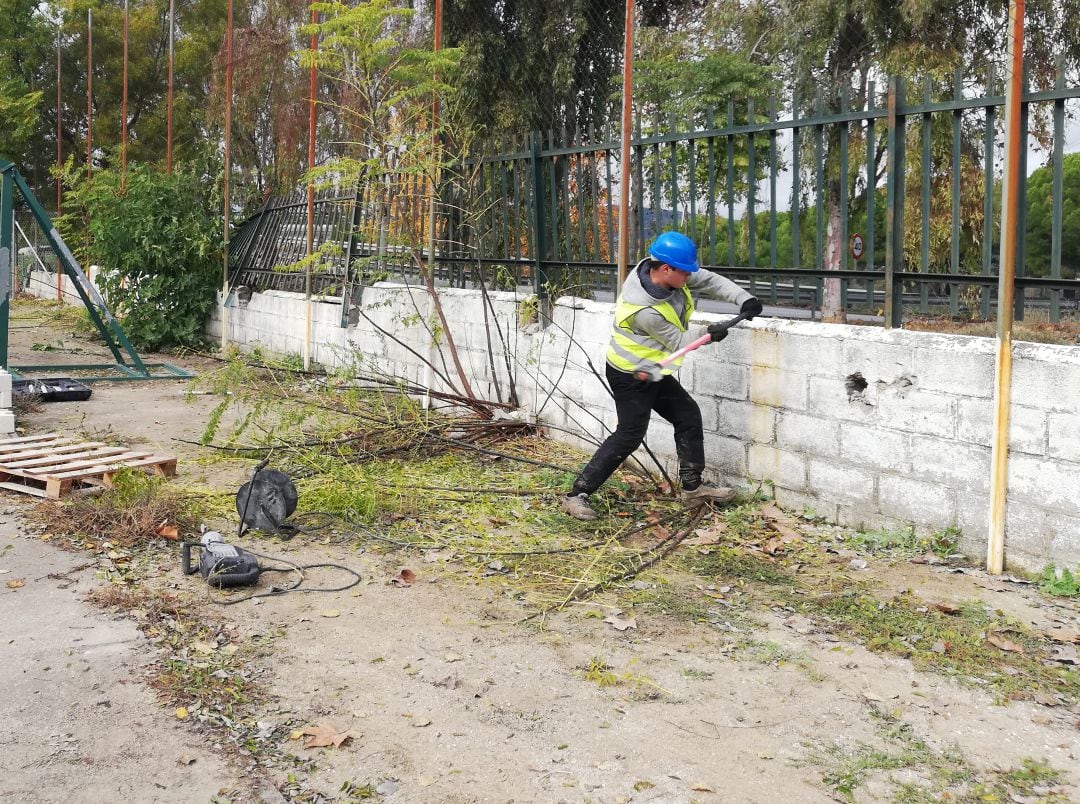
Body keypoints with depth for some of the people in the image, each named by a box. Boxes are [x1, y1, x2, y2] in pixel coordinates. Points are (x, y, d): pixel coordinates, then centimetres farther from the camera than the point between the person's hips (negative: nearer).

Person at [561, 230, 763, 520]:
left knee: (688, 415, 12)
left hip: (652, 373, 9)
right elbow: (677, 341, -18)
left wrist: (744, 300, -11)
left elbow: (709, 281, -1)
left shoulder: (662, 271, -11)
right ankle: (577, 495, -4)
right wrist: (709, 335, -10)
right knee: (629, 435, -9)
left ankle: (692, 486, 25)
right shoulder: (644, 310, -33)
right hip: (629, 376, -9)